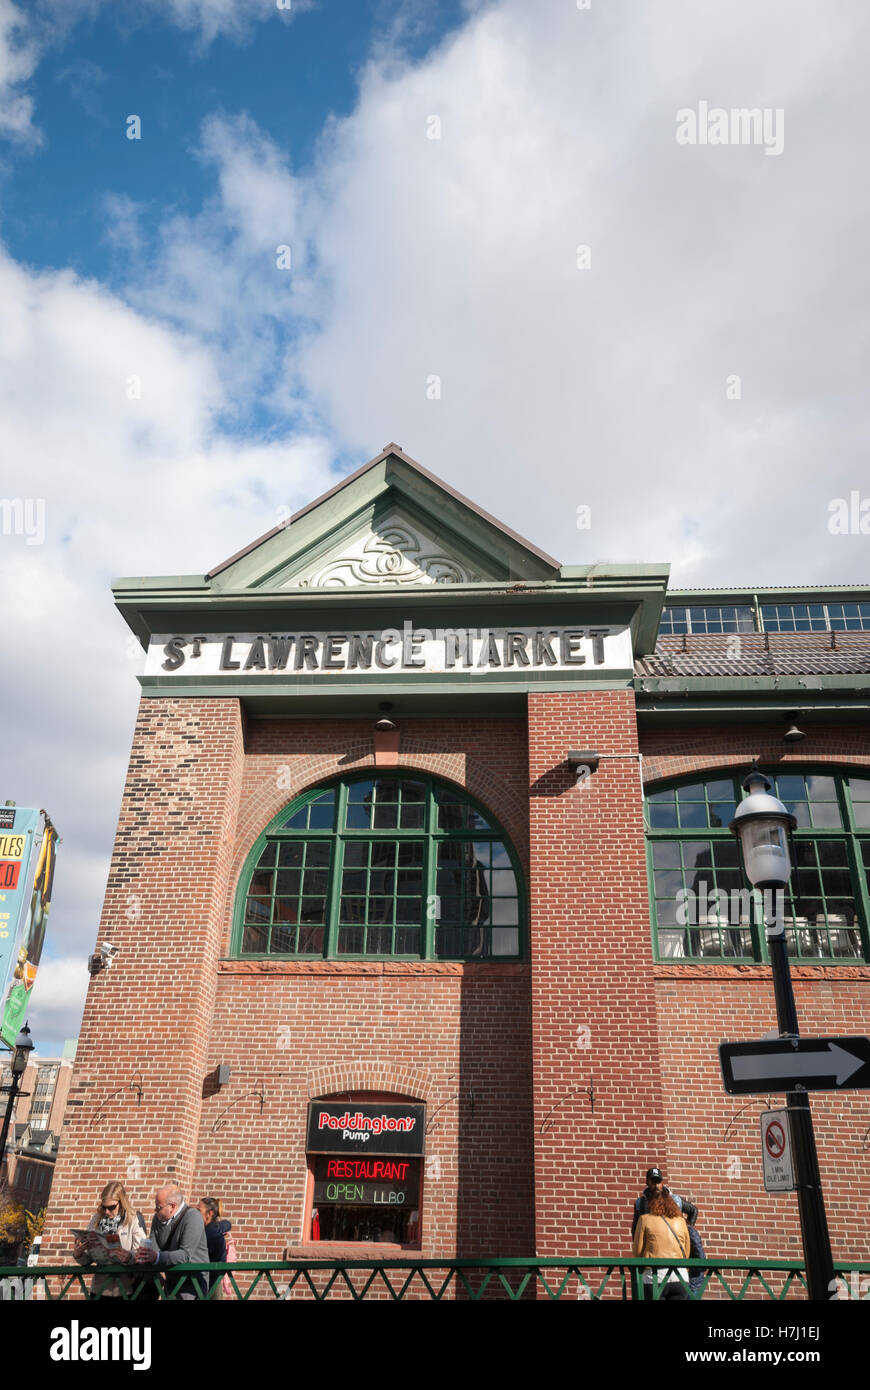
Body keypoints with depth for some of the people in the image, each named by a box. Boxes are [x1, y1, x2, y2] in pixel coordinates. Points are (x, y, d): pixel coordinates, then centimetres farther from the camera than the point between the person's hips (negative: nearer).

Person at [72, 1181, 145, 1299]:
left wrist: (129, 1257, -31)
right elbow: (88, 1259, 8)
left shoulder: (133, 1221, -7)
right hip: (99, 1289, 3)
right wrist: (78, 1255, -12)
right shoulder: (96, 1220, 4)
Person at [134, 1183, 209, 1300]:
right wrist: (143, 1254, -22)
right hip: (172, 1281, 7)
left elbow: (186, 1255, -24)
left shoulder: (193, 1217, -17)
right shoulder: (158, 1218, 6)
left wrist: (157, 1257, -32)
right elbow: (154, 1247, 0)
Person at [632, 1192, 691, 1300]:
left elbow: (637, 1251, 6)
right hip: (680, 1279, 3)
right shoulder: (680, 1221, 15)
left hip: (655, 1278, -3)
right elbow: (686, 1254, 19)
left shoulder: (645, 1219, 6)